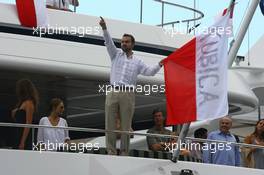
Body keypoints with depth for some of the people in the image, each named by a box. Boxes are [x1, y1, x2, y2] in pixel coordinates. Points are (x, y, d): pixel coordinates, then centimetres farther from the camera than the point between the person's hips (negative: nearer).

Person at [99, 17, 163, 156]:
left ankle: (124, 153, -1)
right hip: (113, 92, 1)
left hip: (128, 94, 0)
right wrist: (104, 28, -15)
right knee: (110, 123, -4)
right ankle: (111, 152, -2)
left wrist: (159, 65, -12)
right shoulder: (116, 54, 15)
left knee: (126, 125, -3)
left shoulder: (137, 62, 15)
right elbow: (109, 42, 1)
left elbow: (149, 72, 6)